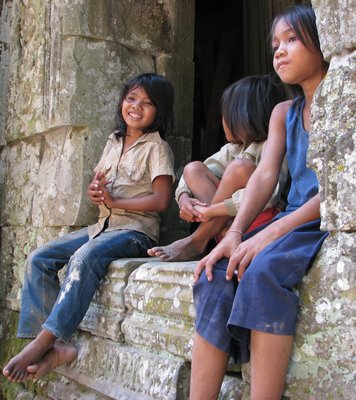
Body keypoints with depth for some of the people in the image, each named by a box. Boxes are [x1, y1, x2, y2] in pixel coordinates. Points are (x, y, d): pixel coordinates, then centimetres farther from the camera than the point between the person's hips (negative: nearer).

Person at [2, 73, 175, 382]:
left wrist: (114, 200, -13)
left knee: (84, 258, -35)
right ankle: (55, 346, -17)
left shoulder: (156, 148, -3)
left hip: (136, 229, -7)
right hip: (103, 226, 8)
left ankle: (43, 341, -30)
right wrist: (94, 191, -3)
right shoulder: (113, 143, 17)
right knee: (38, 259, -9)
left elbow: (161, 200, -13)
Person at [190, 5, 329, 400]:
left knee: (263, 270, -33)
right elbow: (265, 176, 3)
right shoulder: (284, 112, 17)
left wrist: (268, 234, -24)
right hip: (293, 220, 6)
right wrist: (234, 233, -15)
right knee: (216, 278, -19)